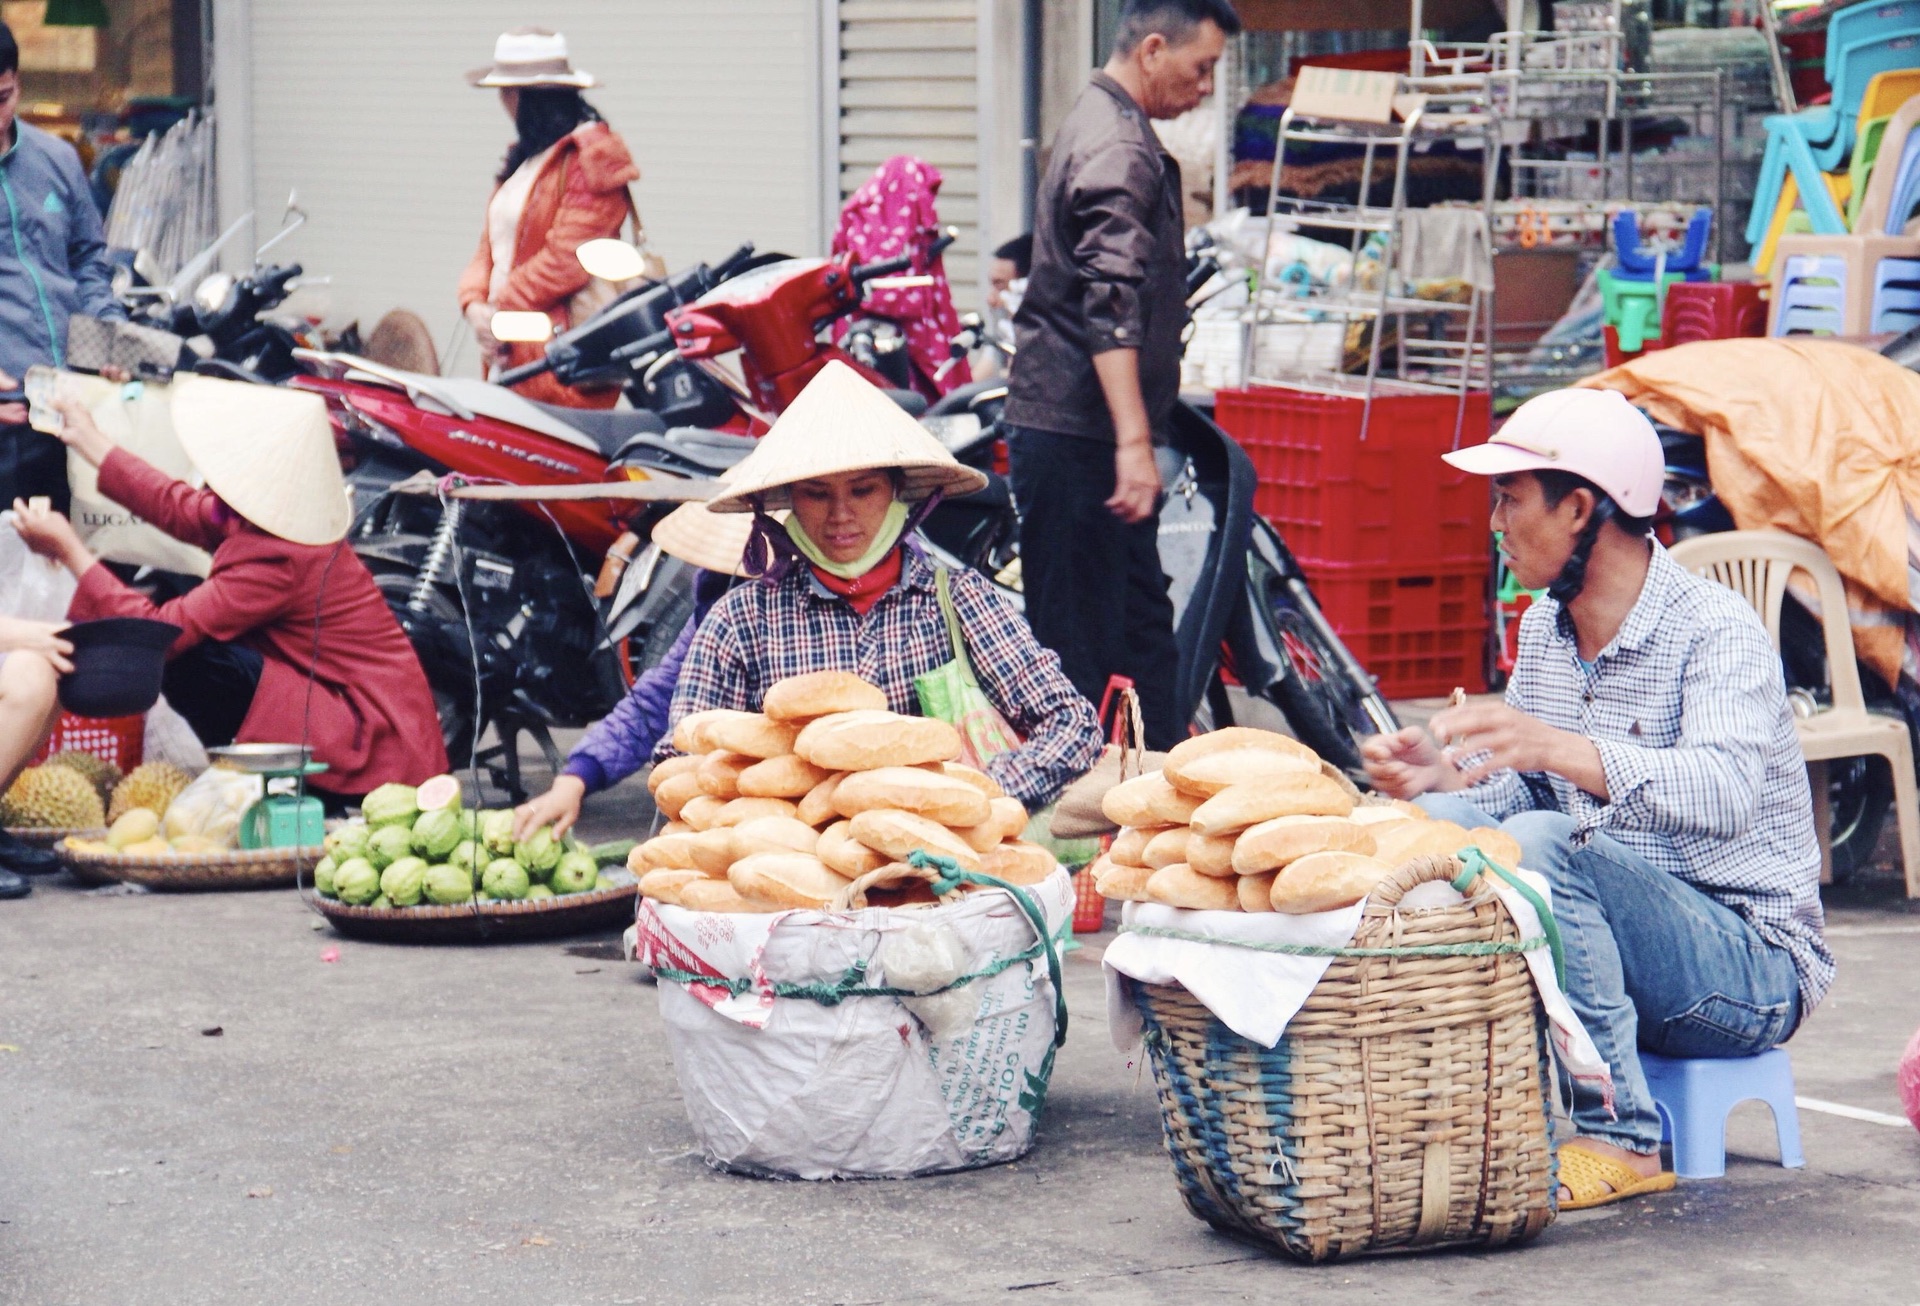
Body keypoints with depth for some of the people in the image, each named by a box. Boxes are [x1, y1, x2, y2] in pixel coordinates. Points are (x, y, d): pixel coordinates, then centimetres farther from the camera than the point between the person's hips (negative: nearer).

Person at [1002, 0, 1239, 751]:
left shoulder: (1107, 127, 18)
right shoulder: (1117, 148, -16)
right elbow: (1112, 306, -26)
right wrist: (1133, 443, -32)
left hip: (1089, 434, 11)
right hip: (1078, 431, -11)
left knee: (1144, 620, 16)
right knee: (1079, 639, -8)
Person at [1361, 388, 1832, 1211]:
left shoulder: (1715, 631, -16)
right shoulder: (1544, 626, 8)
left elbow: (1724, 790, -34)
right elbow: (1518, 783, 10)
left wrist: (1562, 751, -49)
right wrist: (1444, 773, -13)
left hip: (1753, 966, -7)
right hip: (1601, 948, 7)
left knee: (1542, 845, -31)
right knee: (1440, 822, -15)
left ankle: (1619, 1138, -26)